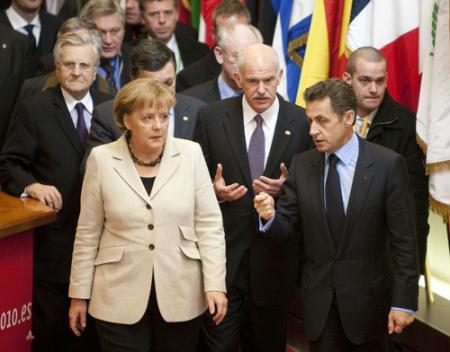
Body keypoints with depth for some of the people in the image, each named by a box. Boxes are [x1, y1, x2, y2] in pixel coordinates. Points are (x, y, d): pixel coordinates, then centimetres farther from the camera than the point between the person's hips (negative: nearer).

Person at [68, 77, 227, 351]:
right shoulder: (102, 159, -3)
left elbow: (209, 224, -1)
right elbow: (88, 233, 2)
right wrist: (79, 294, 4)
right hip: (120, 298, -1)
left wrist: (215, 284, -7)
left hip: (181, 295, 1)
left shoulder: (190, 154, -3)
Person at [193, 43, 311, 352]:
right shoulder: (211, 117, -2)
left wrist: (286, 188, -17)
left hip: (274, 255, 1)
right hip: (223, 251, 0)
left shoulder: (302, 123, -4)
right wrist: (214, 190, -16)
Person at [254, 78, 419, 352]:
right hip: (318, 299, 3)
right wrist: (270, 217, -20)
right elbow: (288, 230, 2)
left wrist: (404, 302, -10)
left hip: (368, 298, -2)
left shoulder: (388, 165, -10)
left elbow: (404, 240, -9)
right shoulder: (301, 166, 0)